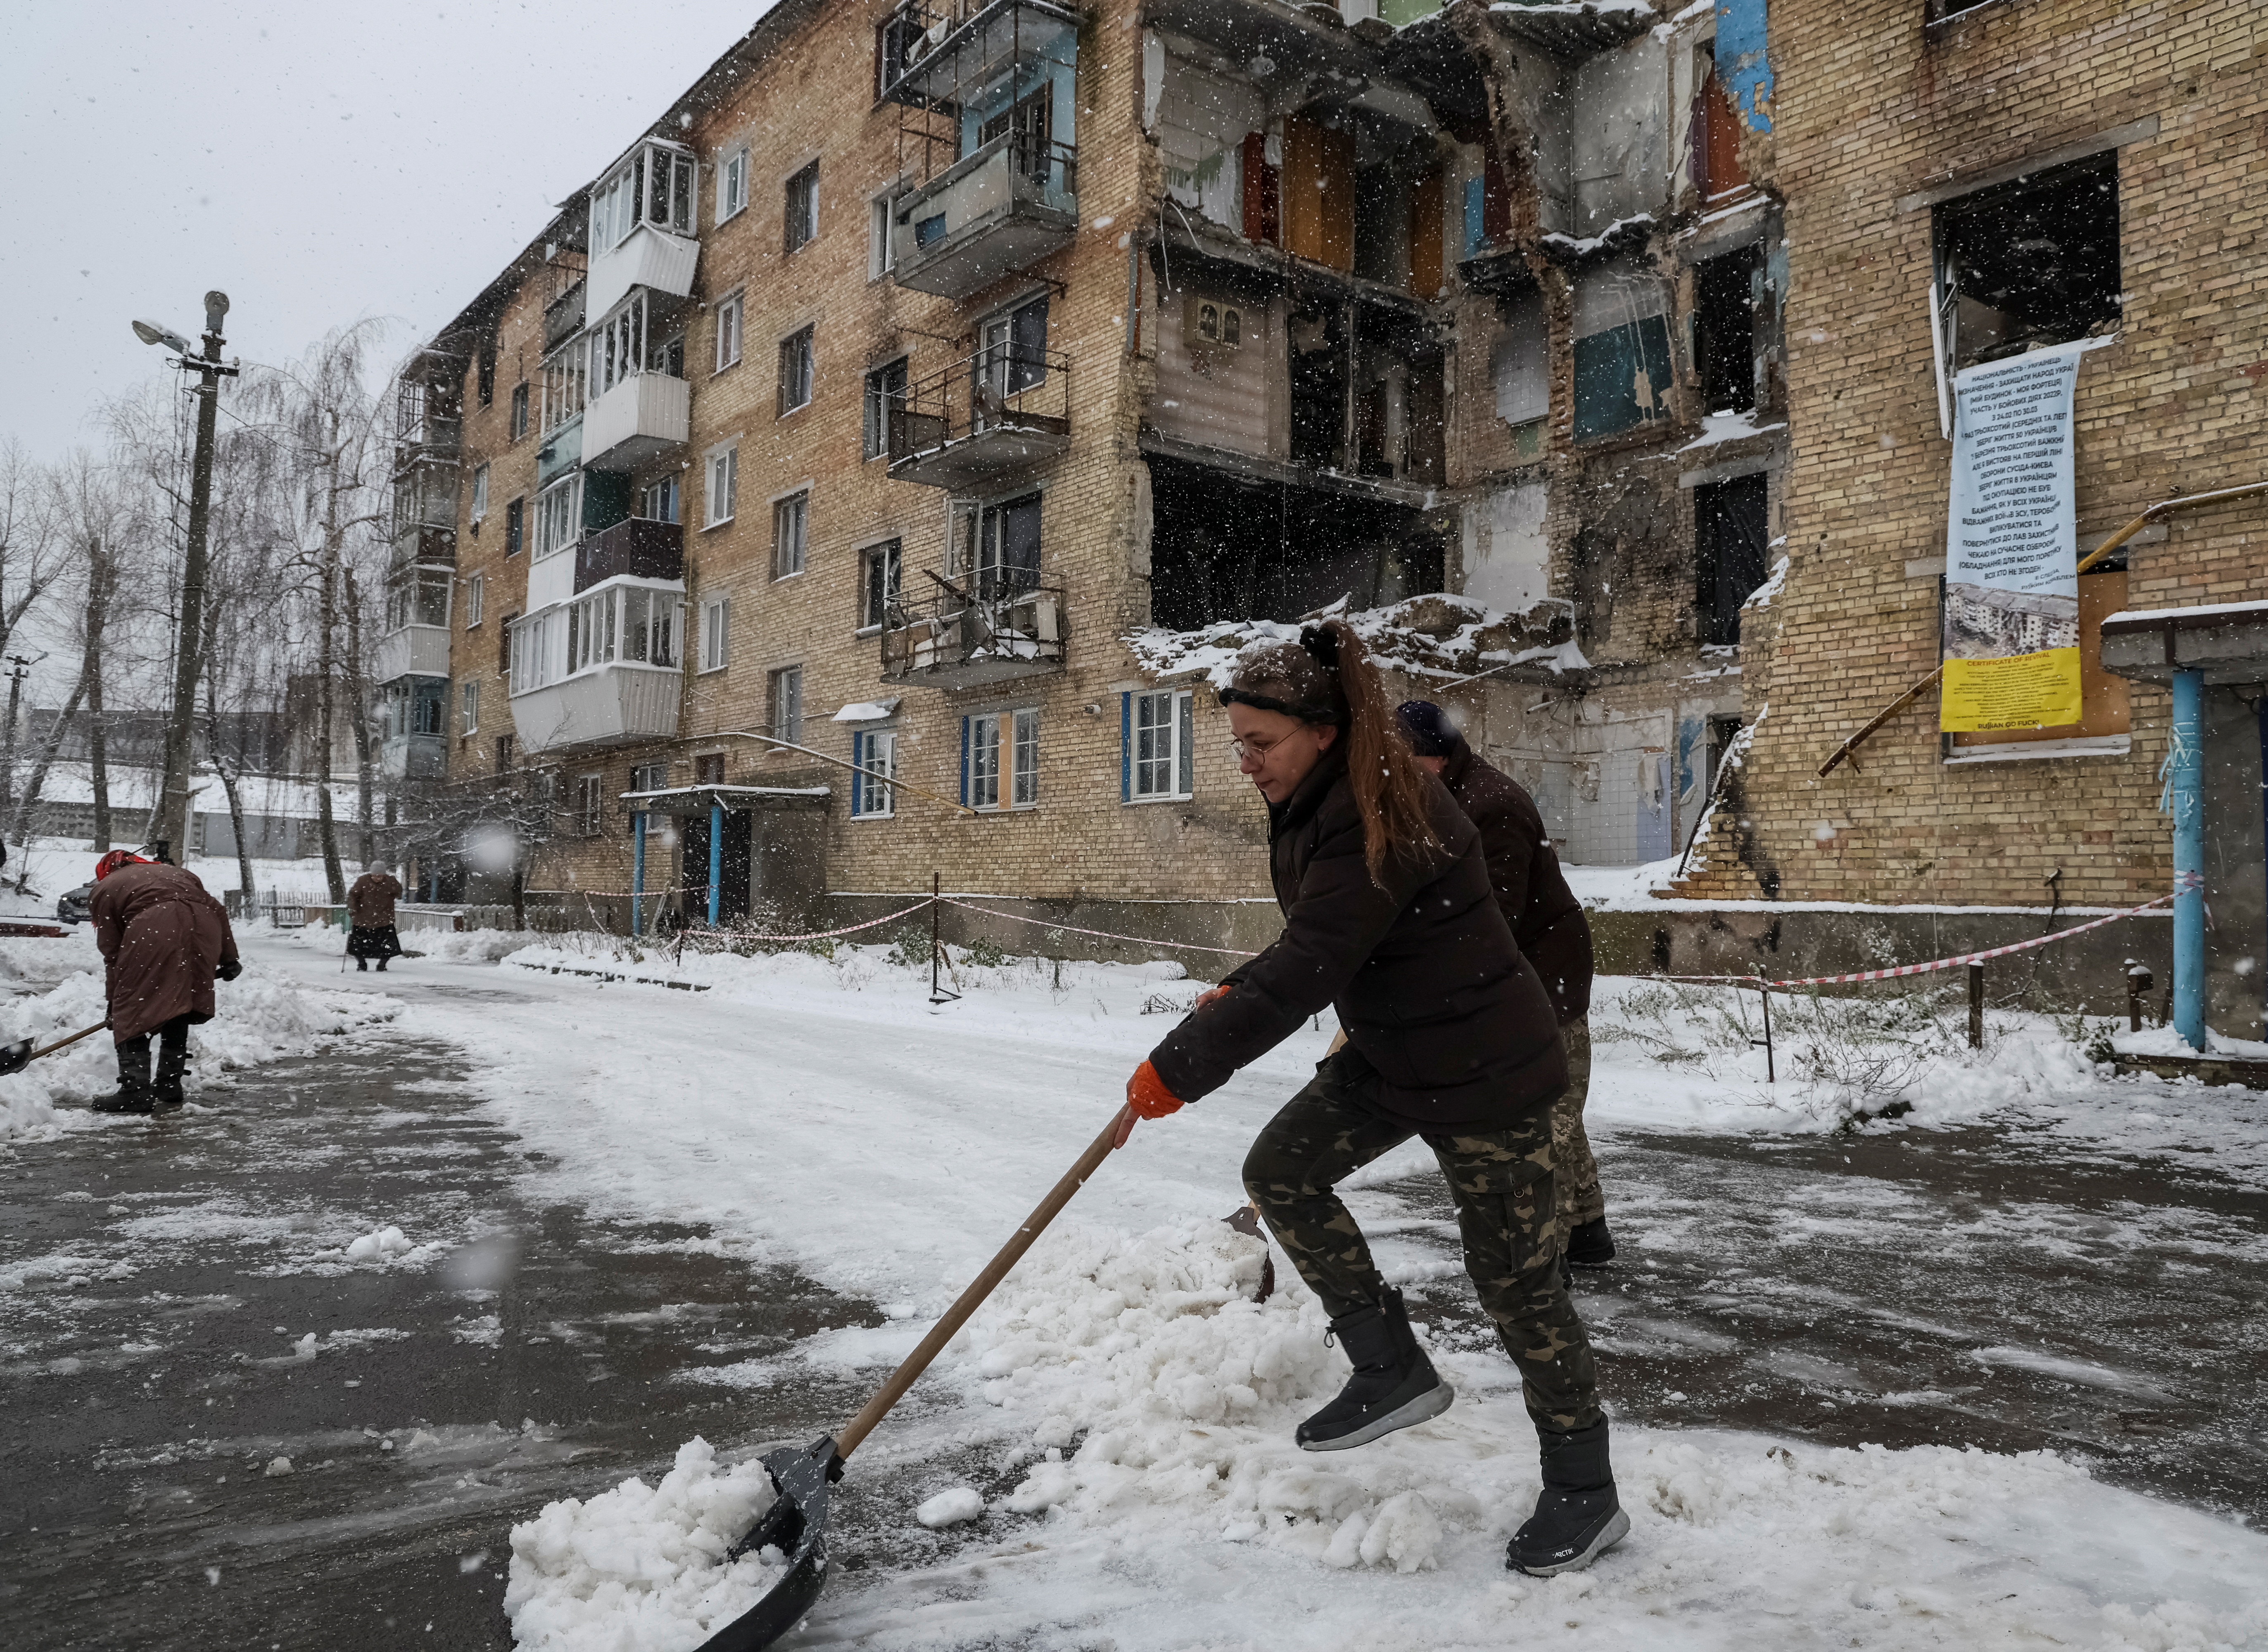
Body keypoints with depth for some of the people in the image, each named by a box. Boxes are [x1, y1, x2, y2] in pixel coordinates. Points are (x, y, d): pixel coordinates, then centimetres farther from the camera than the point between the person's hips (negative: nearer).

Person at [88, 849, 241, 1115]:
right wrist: (229, 958, 26)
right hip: (204, 930, 5)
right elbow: (216, 910, 27)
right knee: (178, 1015, 17)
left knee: (132, 1013, 6)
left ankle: (136, 1091, -1)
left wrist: (115, 1001, 26)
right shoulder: (176, 873, 39)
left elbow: (111, 952, 20)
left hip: (154, 930, -5)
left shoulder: (105, 888, 26)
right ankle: (170, 1089, 19)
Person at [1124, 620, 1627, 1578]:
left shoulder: (1381, 823, -29)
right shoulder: (1313, 807, 2)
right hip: (1390, 1055, 9)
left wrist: (1179, 1067, -27)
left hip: (1486, 1073, -9)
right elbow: (1314, 948, 15)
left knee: (1514, 1277, 2)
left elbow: (1304, 976, -33)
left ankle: (1585, 1495, 22)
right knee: (1281, 1170, 1)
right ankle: (1393, 1370, 14)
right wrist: (1231, 994, 1)